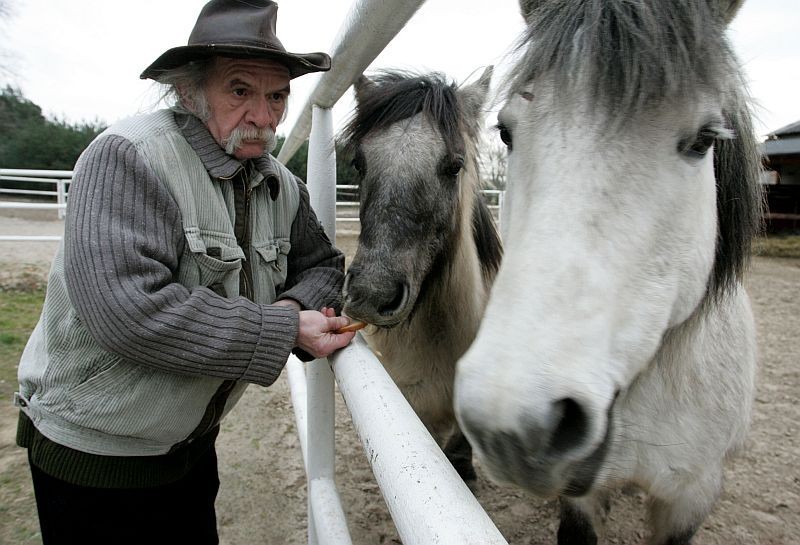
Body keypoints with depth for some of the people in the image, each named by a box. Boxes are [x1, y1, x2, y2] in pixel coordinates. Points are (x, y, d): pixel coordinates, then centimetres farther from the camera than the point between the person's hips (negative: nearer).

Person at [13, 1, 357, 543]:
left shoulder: (282, 186, -3)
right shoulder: (129, 157, -24)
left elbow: (323, 266, 5)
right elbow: (127, 309, -35)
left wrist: (296, 305, -19)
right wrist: (285, 331, -31)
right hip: (94, 456, -6)